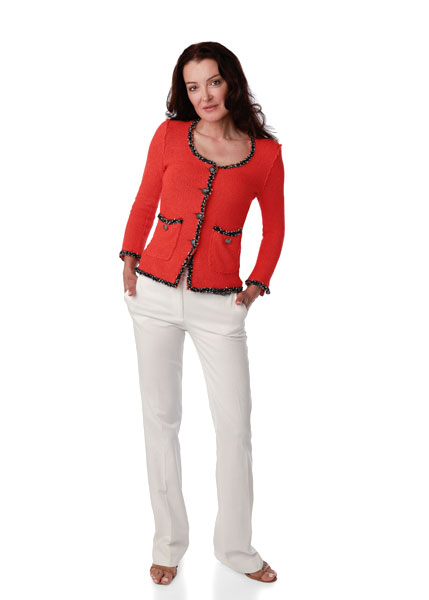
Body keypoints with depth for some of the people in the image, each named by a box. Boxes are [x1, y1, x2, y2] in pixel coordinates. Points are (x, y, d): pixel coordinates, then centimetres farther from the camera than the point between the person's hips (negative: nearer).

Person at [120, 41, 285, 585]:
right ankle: (169, 542, 23)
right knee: (161, 418, 7)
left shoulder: (266, 153, 0)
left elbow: (274, 227, 12)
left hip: (220, 305, 0)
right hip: (155, 294, 1)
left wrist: (257, 283, 7)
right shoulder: (169, 135, 0)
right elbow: (144, 203, 11)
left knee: (235, 426, 2)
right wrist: (129, 262, 6)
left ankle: (236, 547, 21)